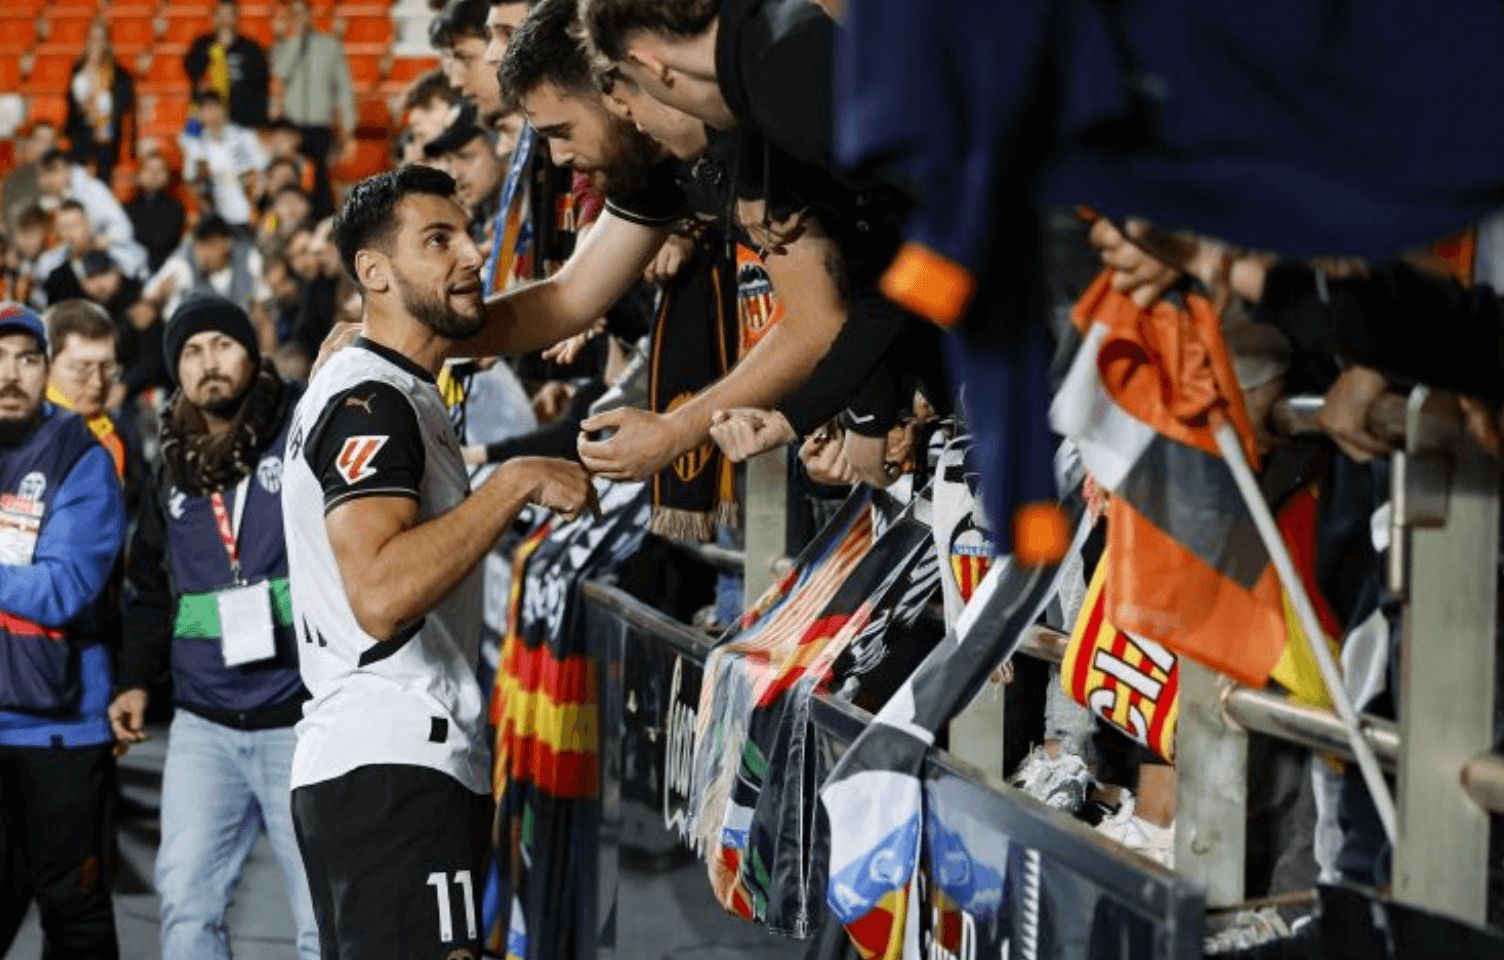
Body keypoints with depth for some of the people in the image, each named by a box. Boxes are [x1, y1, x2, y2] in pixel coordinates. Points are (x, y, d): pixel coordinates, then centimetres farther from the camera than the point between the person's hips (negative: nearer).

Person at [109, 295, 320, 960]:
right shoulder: (174, 473, 15)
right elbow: (150, 591, 25)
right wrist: (136, 678, 14)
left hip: (301, 722, -5)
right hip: (204, 725, 5)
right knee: (186, 902, 3)